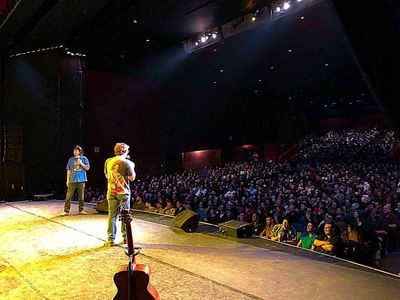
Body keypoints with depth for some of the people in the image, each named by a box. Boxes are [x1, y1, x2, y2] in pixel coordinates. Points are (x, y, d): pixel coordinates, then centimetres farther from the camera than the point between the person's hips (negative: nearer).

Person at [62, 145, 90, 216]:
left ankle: (81, 210, 15)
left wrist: (81, 163, -12)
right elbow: (68, 170, 10)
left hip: (81, 180, -1)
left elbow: (87, 168, 3)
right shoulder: (71, 159, 9)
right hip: (72, 180, 1)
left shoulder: (84, 159, 6)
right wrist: (67, 180, 6)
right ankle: (66, 211, 0)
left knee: (81, 196, 5)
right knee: (68, 196, -5)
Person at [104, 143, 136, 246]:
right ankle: (125, 237, 21)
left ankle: (111, 239, 10)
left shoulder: (108, 161, 2)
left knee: (112, 215, 8)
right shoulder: (126, 162, -12)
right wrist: (132, 167, 5)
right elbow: (132, 178, -8)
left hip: (111, 192, 3)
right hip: (123, 192, -3)